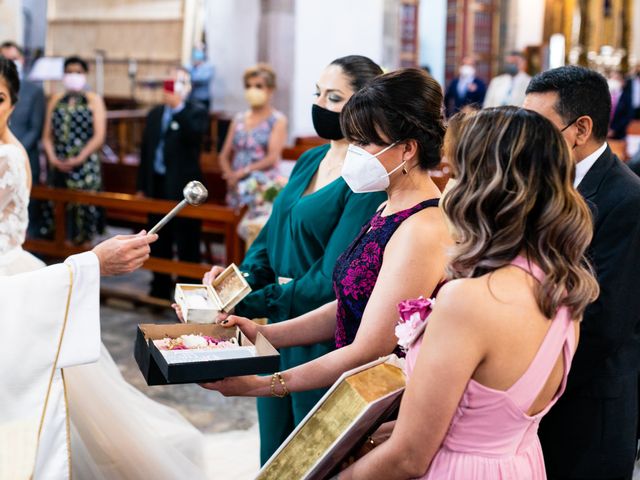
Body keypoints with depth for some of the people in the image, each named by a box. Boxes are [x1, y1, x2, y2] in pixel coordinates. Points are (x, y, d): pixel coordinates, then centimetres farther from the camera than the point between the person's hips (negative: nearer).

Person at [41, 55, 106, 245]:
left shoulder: (94, 100, 4)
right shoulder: (56, 100, 15)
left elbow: (99, 136, -5)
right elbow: (47, 135, 12)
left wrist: (78, 159, -12)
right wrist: (53, 158, -5)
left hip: (85, 167, -4)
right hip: (57, 167, 4)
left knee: (83, 210, -6)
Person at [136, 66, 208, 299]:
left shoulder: (196, 113, -3)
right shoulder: (155, 114, 15)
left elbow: (194, 135, -24)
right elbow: (145, 150, 16)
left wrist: (178, 106, -28)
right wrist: (142, 186, 13)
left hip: (183, 188, -6)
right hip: (157, 185, 6)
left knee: (187, 245, -2)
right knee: (159, 243, 14)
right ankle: (160, 288, 26)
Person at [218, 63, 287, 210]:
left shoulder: (278, 120, 2)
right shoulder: (238, 119, 15)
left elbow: (273, 158, -8)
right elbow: (224, 156, 14)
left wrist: (243, 172, -15)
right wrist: (230, 174, -6)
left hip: (262, 188, -4)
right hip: (237, 189, 4)